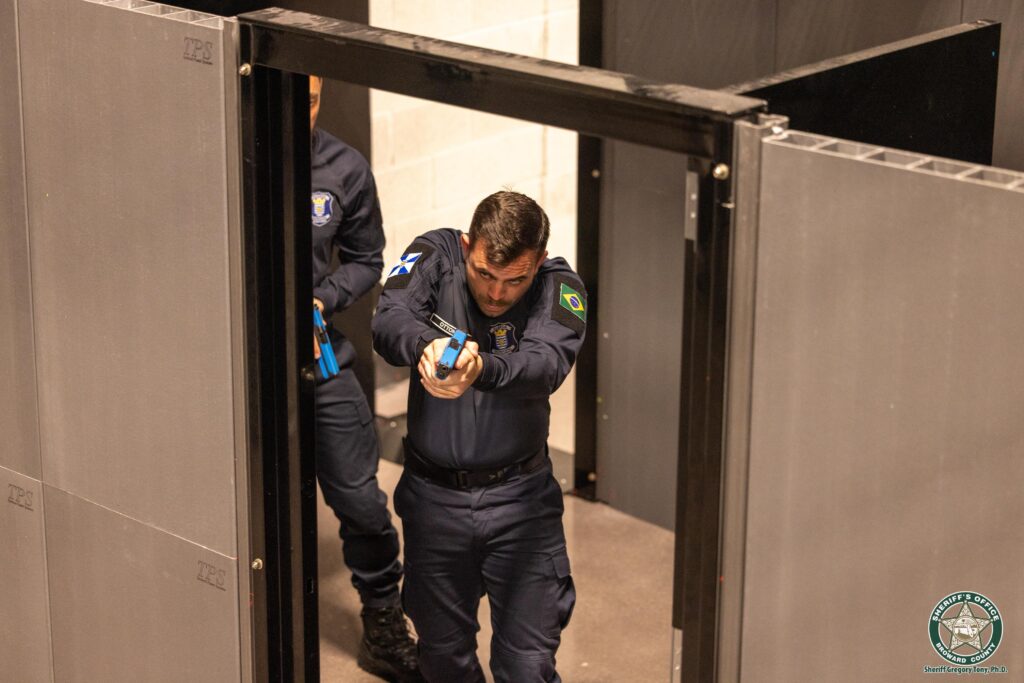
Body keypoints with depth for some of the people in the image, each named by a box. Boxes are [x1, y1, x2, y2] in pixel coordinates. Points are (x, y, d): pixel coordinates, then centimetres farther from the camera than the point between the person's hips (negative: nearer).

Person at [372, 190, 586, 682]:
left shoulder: (559, 286, -9)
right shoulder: (435, 255, -5)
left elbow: (547, 363, -28)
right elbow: (388, 321, -22)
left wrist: (481, 366, -50)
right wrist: (425, 343, -47)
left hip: (518, 496, -1)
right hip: (433, 494, 2)